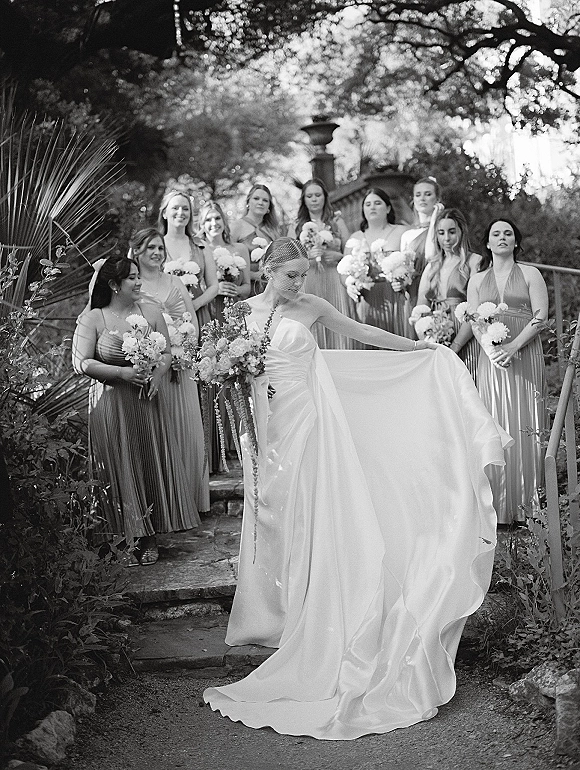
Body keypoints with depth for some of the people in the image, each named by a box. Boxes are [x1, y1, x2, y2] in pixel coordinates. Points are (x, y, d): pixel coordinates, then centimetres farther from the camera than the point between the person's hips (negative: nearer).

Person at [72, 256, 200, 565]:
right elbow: (81, 363, -10)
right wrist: (122, 372, -18)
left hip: (147, 401, 3)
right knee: (119, 468, 1)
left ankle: (147, 536, 16)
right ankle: (124, 536, 12)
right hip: (110, 404, -3)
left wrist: (158, 374, -14)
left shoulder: (151, 313, 4)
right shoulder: (92, 318, -6)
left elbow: (167, 353, 7)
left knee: (151, 464, 4)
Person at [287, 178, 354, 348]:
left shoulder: (337, 222, 12)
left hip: (334, 282, 0)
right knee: (311, 334, -5)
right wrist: (307, 255, -12)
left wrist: (337, 256, -8)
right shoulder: (296, 227, 12)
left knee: (337, 332, -6)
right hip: (307, 284, 0)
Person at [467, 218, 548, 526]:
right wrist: (491, 349, -12)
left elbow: (540, 315, -2)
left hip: (526, 356, -2)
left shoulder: (530, 273, 8)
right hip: (492, 358, 2)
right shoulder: (477, 279, 15)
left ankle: (525, 505, -1)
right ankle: (498, 506, 0)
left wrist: (513, 346, -14)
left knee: (523, 426, -5)